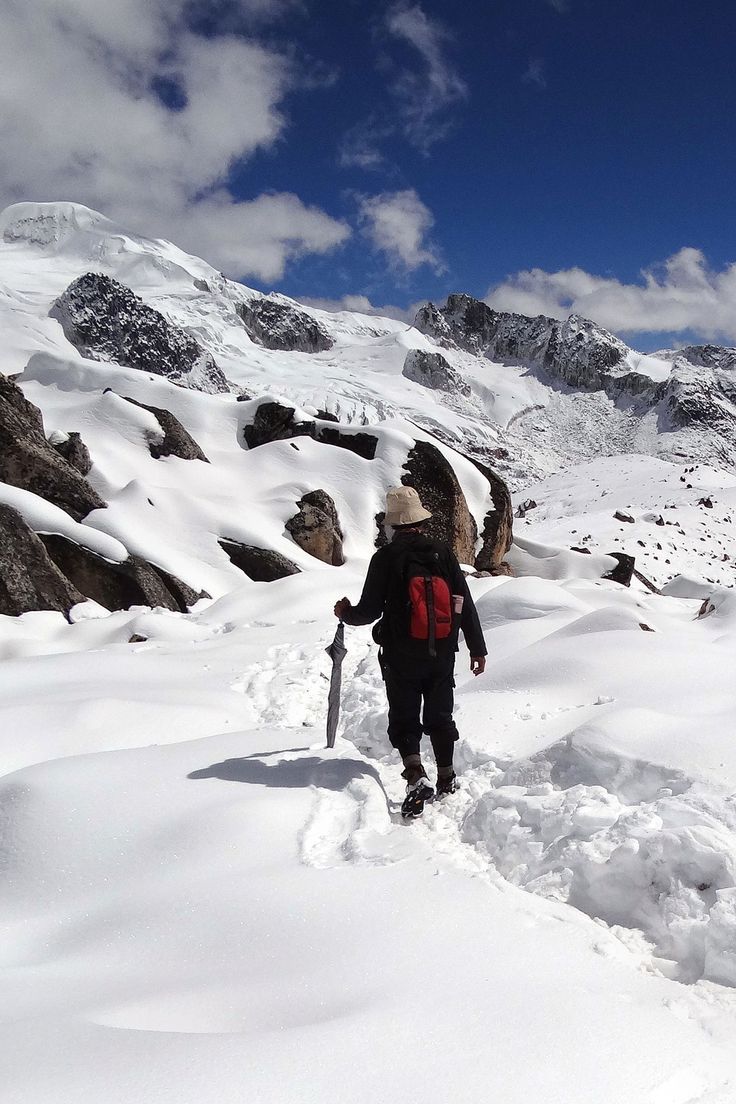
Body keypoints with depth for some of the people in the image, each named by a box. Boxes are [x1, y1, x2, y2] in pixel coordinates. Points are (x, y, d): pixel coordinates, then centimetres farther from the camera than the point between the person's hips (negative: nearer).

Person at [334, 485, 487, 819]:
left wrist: (346, 613, 13)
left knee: (405, 720, 5)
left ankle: (417, 778, -14)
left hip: (401, 656, -3)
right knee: (440, 715, 18)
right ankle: (447, 780, 27)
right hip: (442, 653, 3)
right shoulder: (442, 553, -1)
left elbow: (370, 609, -9)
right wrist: (477, 648, 9)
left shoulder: (386, 557, -9)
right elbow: (465, 605, 1)